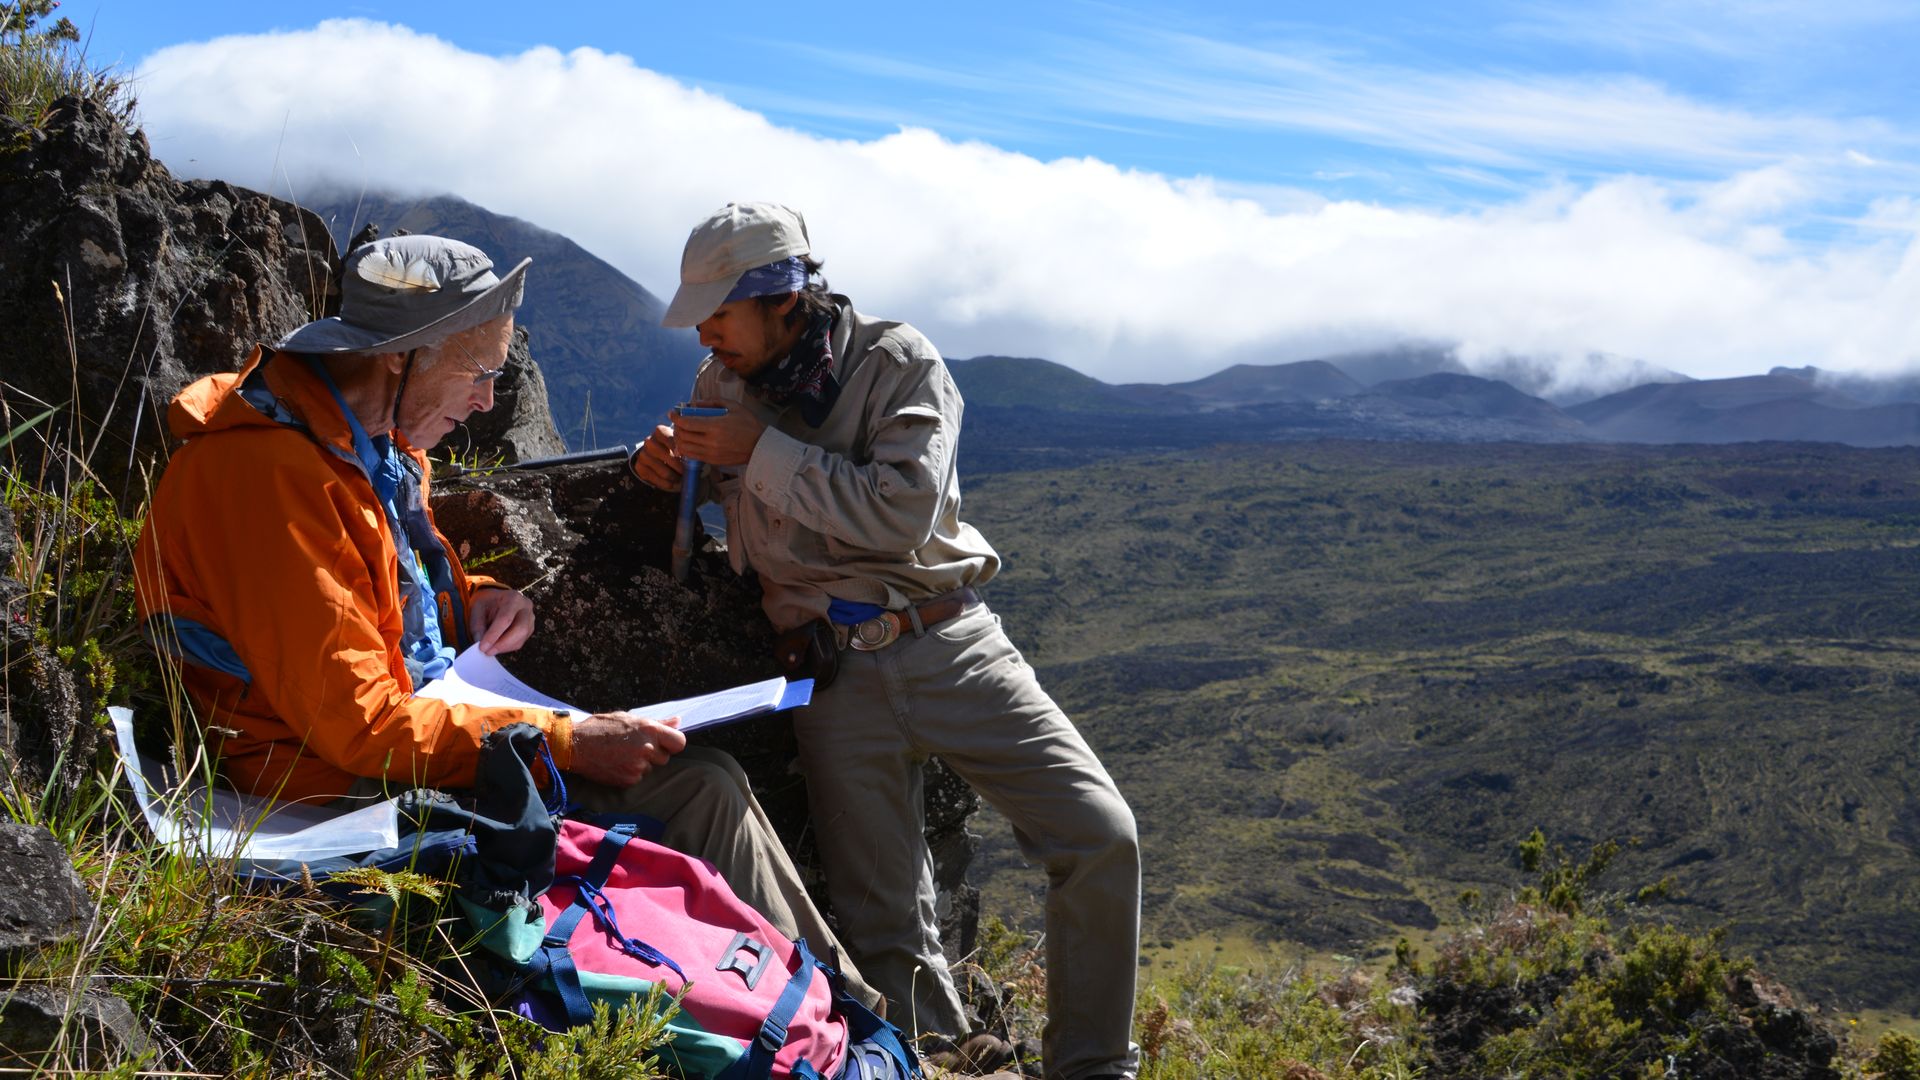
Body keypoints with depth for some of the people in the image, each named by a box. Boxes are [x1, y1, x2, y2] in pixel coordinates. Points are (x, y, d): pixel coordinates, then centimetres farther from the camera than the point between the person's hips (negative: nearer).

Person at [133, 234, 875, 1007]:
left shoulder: (376, 444, 9)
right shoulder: (268, 472, -23)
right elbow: (358, 725, -26)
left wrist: (472, 603, 3)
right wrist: (565, 743, -24)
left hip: (419, 731, 10)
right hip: (345, 790, -10)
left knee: (705, 782, -2)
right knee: (699, 791, -15)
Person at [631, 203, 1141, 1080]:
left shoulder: (897, 361, -4)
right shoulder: (720, 384, 9)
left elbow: (904, 511, -19)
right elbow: (729, 516, 27)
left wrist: (766, 451, -16)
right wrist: (670, 470, 3)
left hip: (948, 641, -2)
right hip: (834, 673, 3)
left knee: (1101, 839, -12)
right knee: (886, 934, -3)